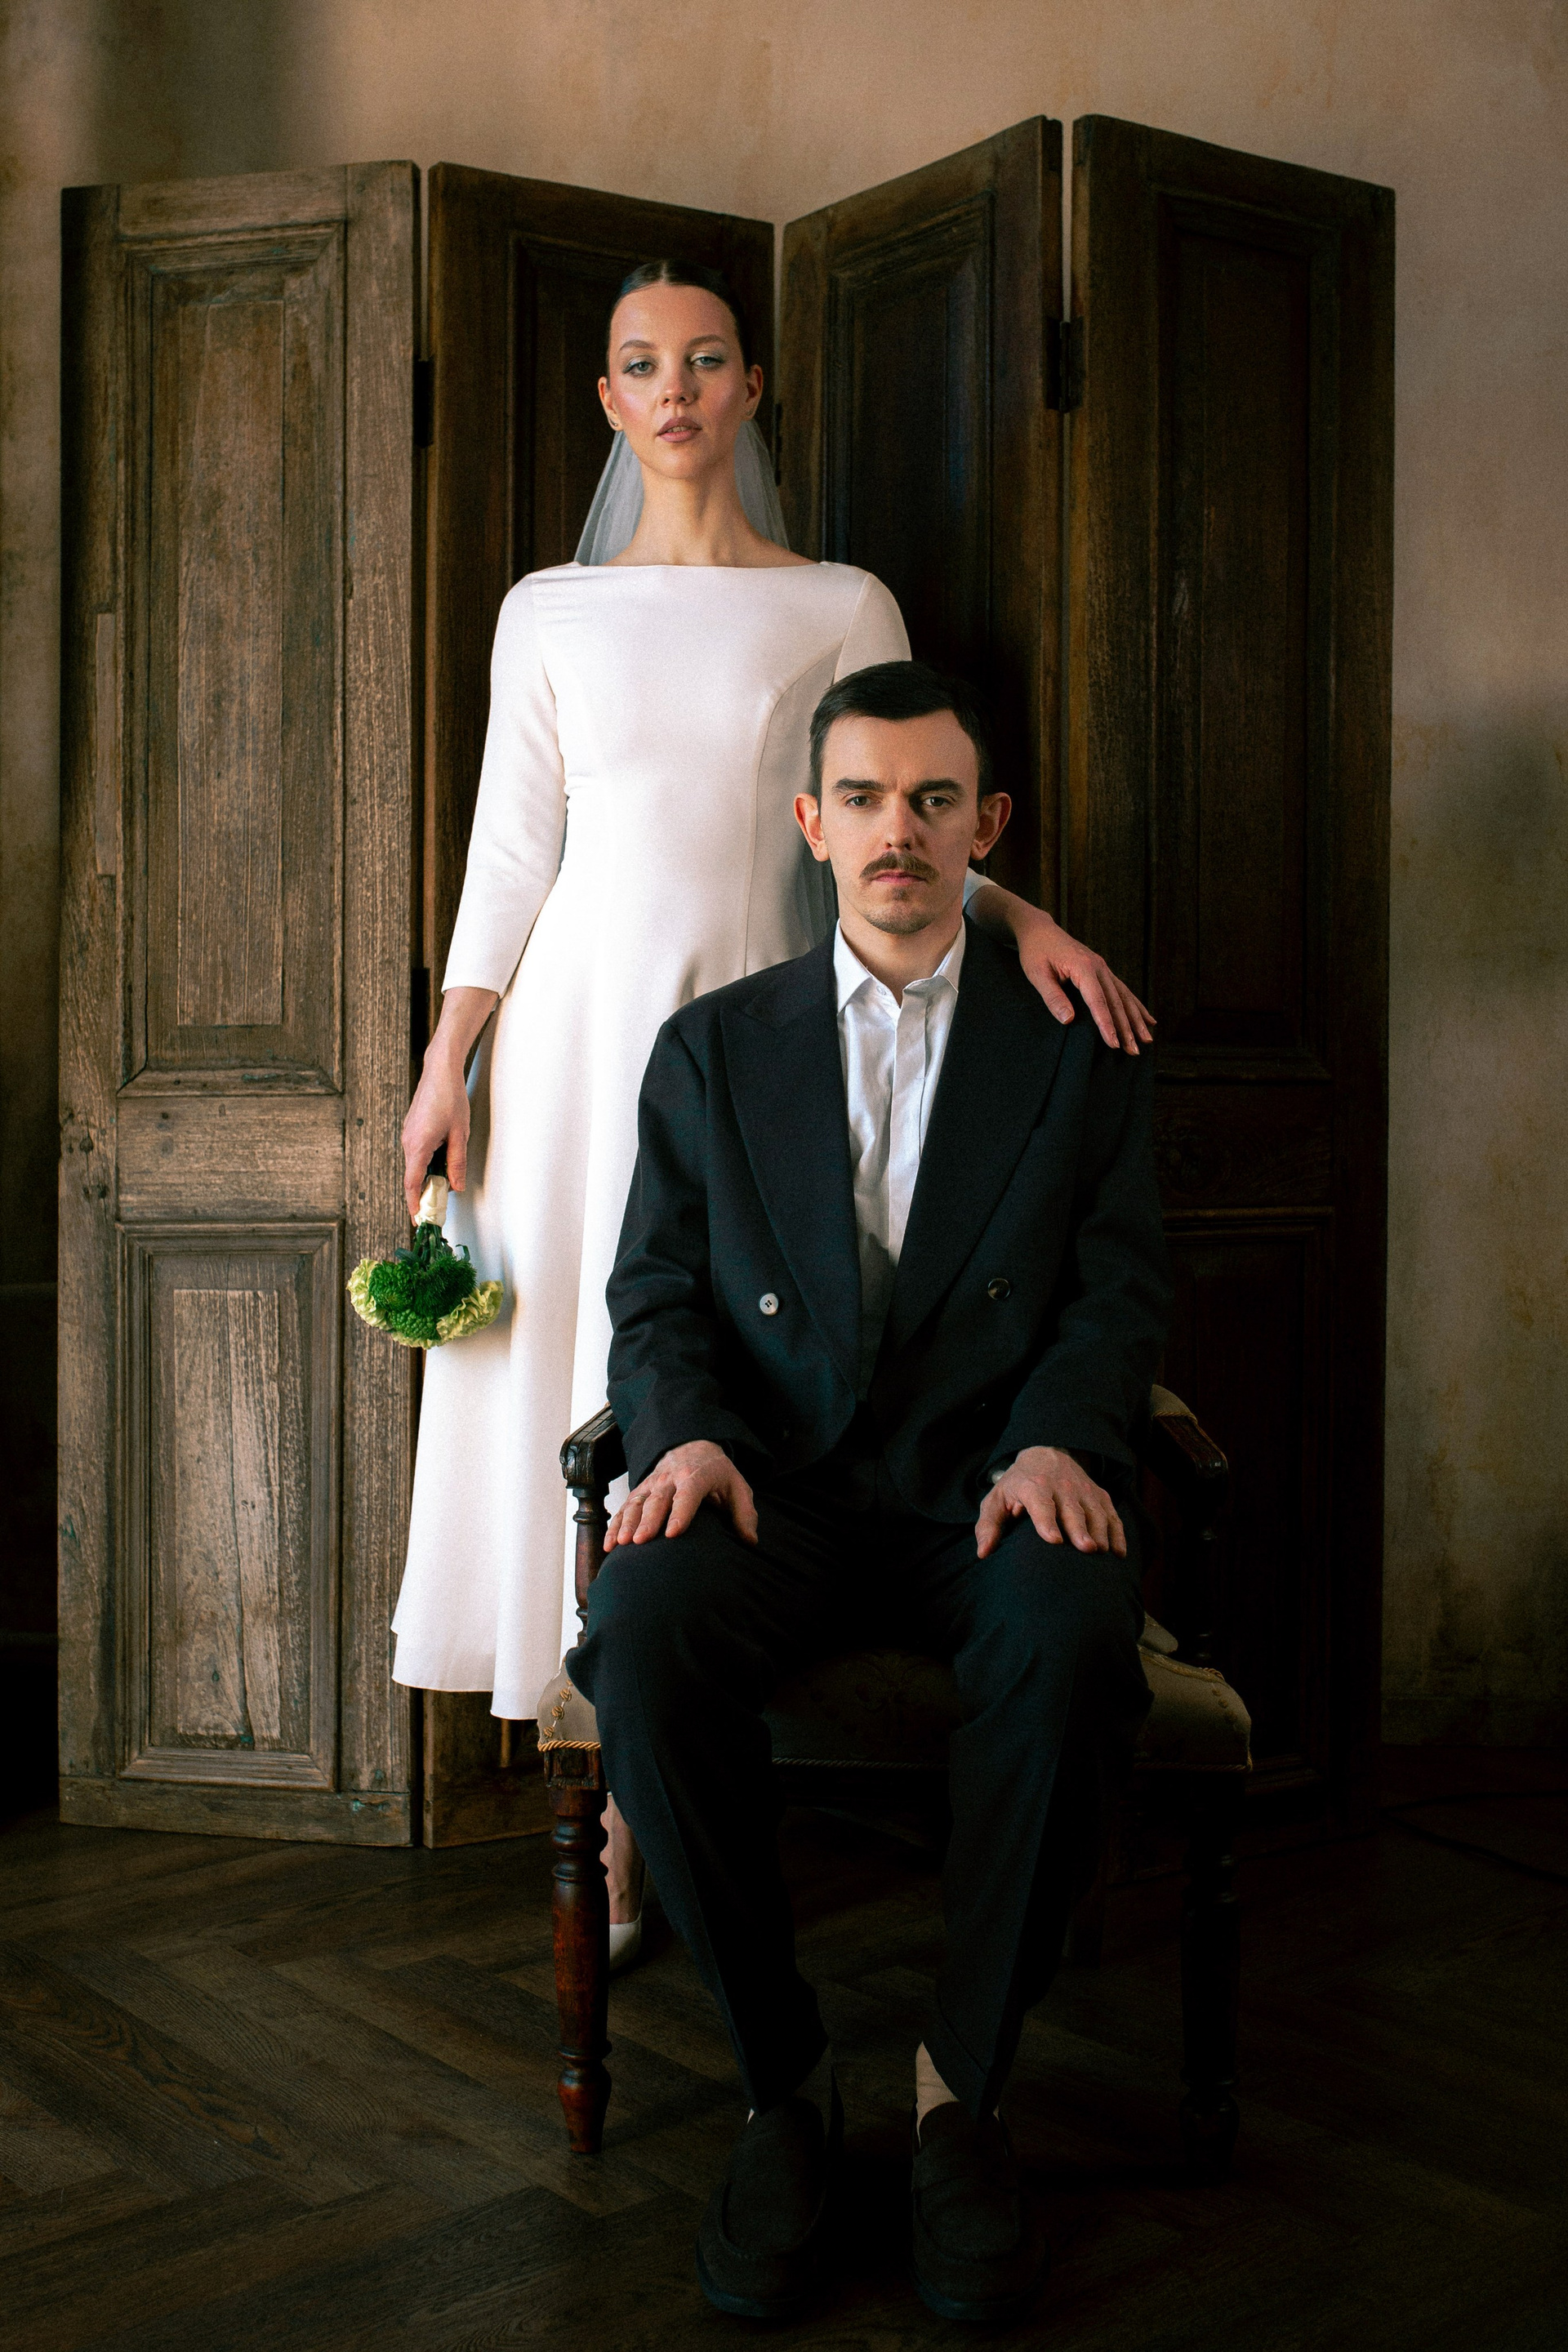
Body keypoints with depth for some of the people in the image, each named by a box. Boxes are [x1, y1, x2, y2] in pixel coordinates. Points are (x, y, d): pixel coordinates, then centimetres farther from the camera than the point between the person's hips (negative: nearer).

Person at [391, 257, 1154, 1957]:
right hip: (583, 1026, 1)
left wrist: (1019, 916, -13)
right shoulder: (550, 611, 10)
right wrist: (449, 1061, 3)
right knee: (589, 1388, 0)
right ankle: (617, 1823, 11)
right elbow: (511, 852, 8)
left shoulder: (841, 606, 7)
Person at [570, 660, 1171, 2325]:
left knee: (1076, 1632, -35)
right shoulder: (712, 1049, 14)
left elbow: (1118, 1297, 6)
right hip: (777, 1491, 1)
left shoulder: (1080, 1052, 13)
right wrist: (687, 1433, -13)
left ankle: (960, 2084, -14)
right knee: (646, 1622, -32)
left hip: (989, 1494, 0)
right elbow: (655, 1296, 9)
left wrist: (1055, 1443, -15)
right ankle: (784, 2079, -13)